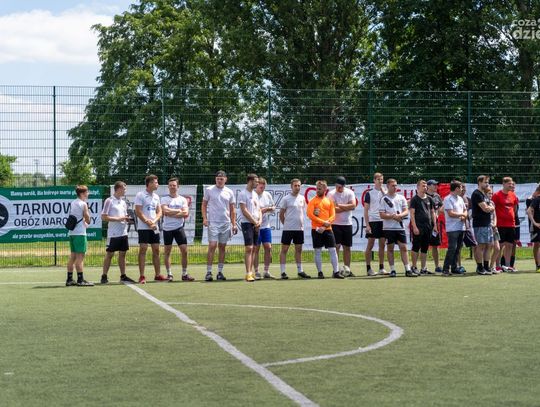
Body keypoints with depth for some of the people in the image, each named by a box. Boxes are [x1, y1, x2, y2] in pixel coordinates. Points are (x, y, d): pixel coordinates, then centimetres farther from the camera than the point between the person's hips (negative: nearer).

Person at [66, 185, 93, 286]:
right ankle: (80, 280, -9)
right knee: (80, 257, -7)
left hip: (71, 232, 8)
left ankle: (69, 279, 12)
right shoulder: (83, 204, -9)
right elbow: (88, 220, -6)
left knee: (73, 256, 11)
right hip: (80, 233, -8)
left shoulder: (72, 203, 13)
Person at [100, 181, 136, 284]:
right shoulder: (109, 201, -8)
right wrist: (118, 219, -18)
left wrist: (128, 219, 1)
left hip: (123, 232, 7)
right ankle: (104, 276, 3)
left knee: (122, 254, 8)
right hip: (113, 233, -7)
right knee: (109, 254, -2)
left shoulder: (123, 202, 14)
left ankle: (123, 276, 14)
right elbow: (104, 217, -12)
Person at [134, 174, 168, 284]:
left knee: (156, 250, 8)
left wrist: (154, 221, -7)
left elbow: (159, 212, 11)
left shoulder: (156, 196, 13)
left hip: (155, 228, 6)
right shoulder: (140, 195, -7)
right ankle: (142, 276, -6)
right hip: (143, 228, -6)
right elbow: (138, 212, -12)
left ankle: (157, 275, 15)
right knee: (143, 250, -7)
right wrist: (148, 222, -14)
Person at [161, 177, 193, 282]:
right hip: (167, 229, -1)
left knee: (184, 250, -4)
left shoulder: (182, 199, 6)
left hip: (179, 228, 1)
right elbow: (165, 211, -15)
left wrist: (171, 214, -12)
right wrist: (179, 211, -9)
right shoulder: (164, 199, 2)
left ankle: (184, 274, 5)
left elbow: (186, 213, -7)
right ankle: (169, 274, 12)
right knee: (167, 251, 3)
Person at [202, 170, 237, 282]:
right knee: (212, 246, -11)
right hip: (213, 222, -3)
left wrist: (234, 224, 6)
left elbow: (232, 209, 12)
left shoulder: (229, 192, 9)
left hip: (226, 222, 3)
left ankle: (220, 272, 11)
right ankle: (209, 272, -8)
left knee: (222, 247, 5)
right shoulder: (209, 190, 3)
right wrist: (204, 218, -6)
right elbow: (204, 205, 7)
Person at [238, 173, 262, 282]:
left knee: (253, 249, 8)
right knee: (249, 248, -13)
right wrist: (255, 222, -11)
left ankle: (251, 272, 13)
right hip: (247, 223, -8)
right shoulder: (243, 194, -7)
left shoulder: (255, 194, 17)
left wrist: (260, 220, 0)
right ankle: (248, 274, -15)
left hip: (256, 224, 8)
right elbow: (244, 211, -13)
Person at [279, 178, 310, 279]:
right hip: (288, 229, -5)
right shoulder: (286, 199, -5)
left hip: (299, 228, 5)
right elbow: (281, 214, 0)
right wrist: (285, 223, 0)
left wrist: (301, 223, 12)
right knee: (284, 249, -2)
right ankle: (283, 272, 0)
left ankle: (300, 271, 16)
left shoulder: (302, 198, 10)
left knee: (298, 249, 10)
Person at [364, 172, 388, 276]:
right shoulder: (369, 193, -1)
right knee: (370, 245, -1)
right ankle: (368, 268, 3)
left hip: (383, 221, 4)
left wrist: (383, 190, -7)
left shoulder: (385, 192, 11)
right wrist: (367, 225, -10)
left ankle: (381, 268, 13)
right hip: (373, 221, -4)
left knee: (382, 245, 7)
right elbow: (366, 210, -2)